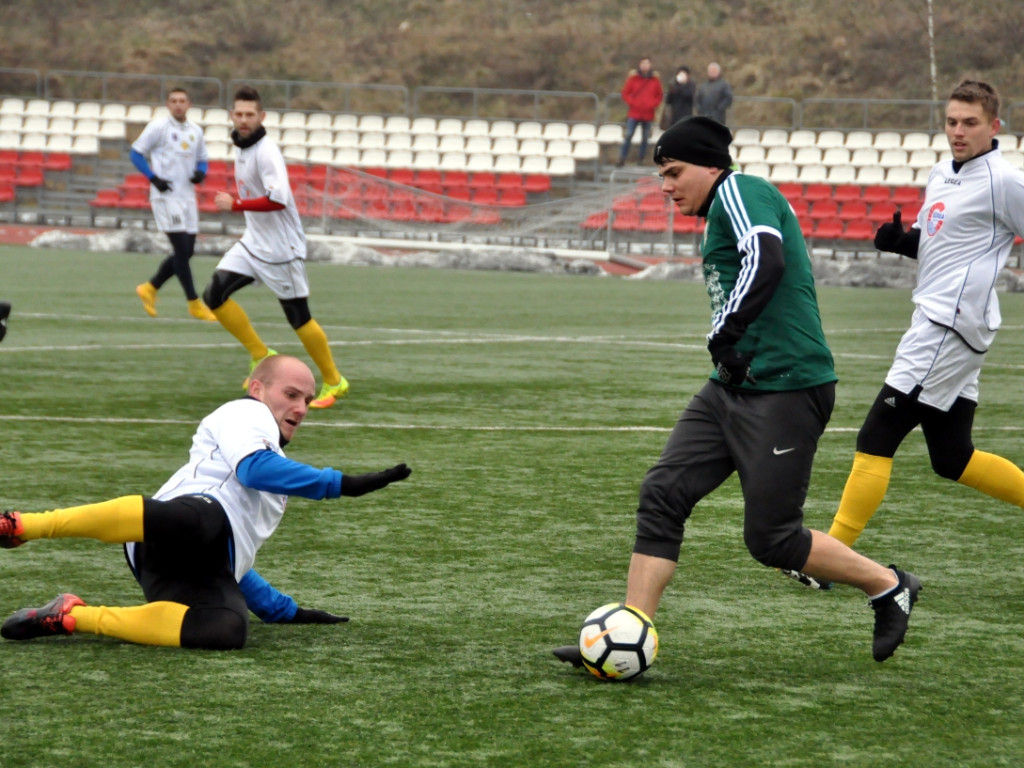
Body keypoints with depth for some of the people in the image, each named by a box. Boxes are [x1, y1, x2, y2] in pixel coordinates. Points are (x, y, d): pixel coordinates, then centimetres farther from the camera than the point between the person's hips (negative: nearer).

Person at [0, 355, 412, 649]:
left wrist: (285, 610, 42)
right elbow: (255, 468, -6)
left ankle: (71, 617, -22)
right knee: (195, 520, -46)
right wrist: (341, 484, -7)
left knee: (227, 631, -29)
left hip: (211, 571, 7)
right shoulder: (245, 413, 17)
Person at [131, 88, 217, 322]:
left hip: (187, 197, 7)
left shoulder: (195, 131, 11)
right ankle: (195, 304, -3)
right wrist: (153, 178, -15)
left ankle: (150, 288, 23)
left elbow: (202, 159, 22)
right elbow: (136, 153, -3)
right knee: (182, 249, -10)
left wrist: (201, 173, -1)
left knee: (186, 251, 7)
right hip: (166, 196, -7)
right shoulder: (159, 127, -6)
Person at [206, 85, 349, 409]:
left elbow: (278, 199, -31)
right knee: (215, 295, -6)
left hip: (280, 248, -9)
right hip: (252, 242, 9)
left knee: (299, 318, 0)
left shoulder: (266, 152, -20)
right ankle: (261, 356, 7)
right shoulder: (241, 148, 8)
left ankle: (333, 382, 16)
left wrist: (235, 204, -25)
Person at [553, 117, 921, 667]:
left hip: (785, 389, -10)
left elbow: (766, 260, -27)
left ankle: (889, 587, 15)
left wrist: (724, 336, -25)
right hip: (735, 384, 10)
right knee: (662, 494, -1)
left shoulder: (739, 192, -9)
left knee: (771, 539, -5)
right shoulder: (722, 210, 21)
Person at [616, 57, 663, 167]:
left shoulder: (655, 79, 5)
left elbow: (659, 96, 11)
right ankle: (622, 159, -6)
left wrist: (654, 105, -6)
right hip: (634, 112, -2)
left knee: (645, 137, 6)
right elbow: (625, 93, 3)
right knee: (628, 135, -9)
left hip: (648, 114, 2)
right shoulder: (633, 78, 1)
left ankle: (641, 158, 18)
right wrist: (631, 102, -10)